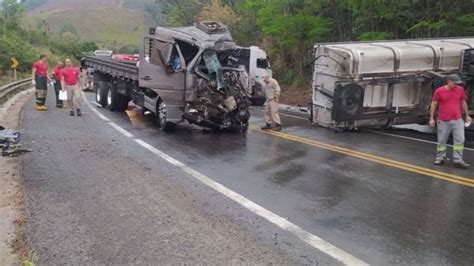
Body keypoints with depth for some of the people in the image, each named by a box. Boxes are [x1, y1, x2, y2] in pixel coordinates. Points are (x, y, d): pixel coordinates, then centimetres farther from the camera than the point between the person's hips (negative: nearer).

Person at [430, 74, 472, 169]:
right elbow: (433, 104, -1)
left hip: (458, 120, 2)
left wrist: (467, 115, 16)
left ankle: (458, 160, 1)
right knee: (441, 141, 6)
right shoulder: (439, 91, -6)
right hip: (443, 121, -2)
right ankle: (440, 158, 19)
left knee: (460, 140, -3)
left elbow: (463, 103, 15)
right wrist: (431, 118, -3)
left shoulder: (460, 90, 4)